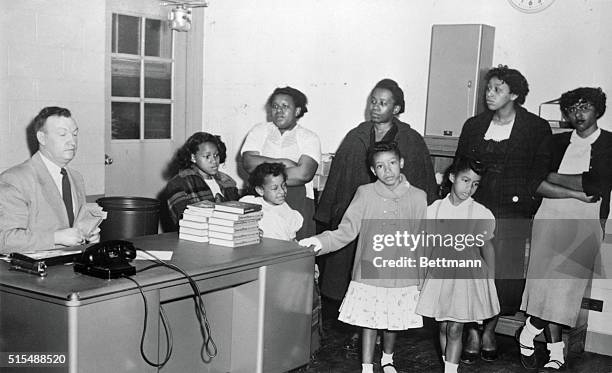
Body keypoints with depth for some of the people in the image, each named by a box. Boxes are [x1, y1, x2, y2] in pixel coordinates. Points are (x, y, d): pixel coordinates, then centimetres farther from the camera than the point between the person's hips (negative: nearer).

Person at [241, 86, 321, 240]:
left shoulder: (309, 137, 7)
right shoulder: (260, 130, 15)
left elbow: (303, 174, -10)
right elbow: (248, 163, -2)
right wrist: (282, 163, -6)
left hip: (297, 200, -1)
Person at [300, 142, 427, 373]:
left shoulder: (418, 198, -1)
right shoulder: (365, 194, -4)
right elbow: (346, 231, -5)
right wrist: (321, 242, -20)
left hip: (403, 274, 2)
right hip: (370, 273, -1)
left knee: (394, 320, 15)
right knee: (369, 320, 4)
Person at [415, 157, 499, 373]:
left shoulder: (481, 214, -6)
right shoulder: (435, 209, 0)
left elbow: (487, 248, 3)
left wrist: (490, 282, 5)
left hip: (468, 276, -3)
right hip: (440, 274, 3)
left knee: (455, 329, -3)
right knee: (443, 327, 10)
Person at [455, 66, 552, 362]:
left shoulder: (537, 129, 2)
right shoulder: (473, 126, 11)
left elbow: (539, 175, 0)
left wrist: (524, 205, -7)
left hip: (512, 216, -2)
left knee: (503, 274, 0)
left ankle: (489, 331, 20)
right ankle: (472, 334, 11)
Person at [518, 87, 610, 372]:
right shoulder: (557, 142, 12)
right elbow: (536, 184, 0)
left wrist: (551, 177, -5)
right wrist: (574, 193, -12)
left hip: (584, 223, -2)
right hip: (550, 218, 2)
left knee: (564, 284, -11)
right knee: (547, 283, -3)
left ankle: (528, 334, 9)